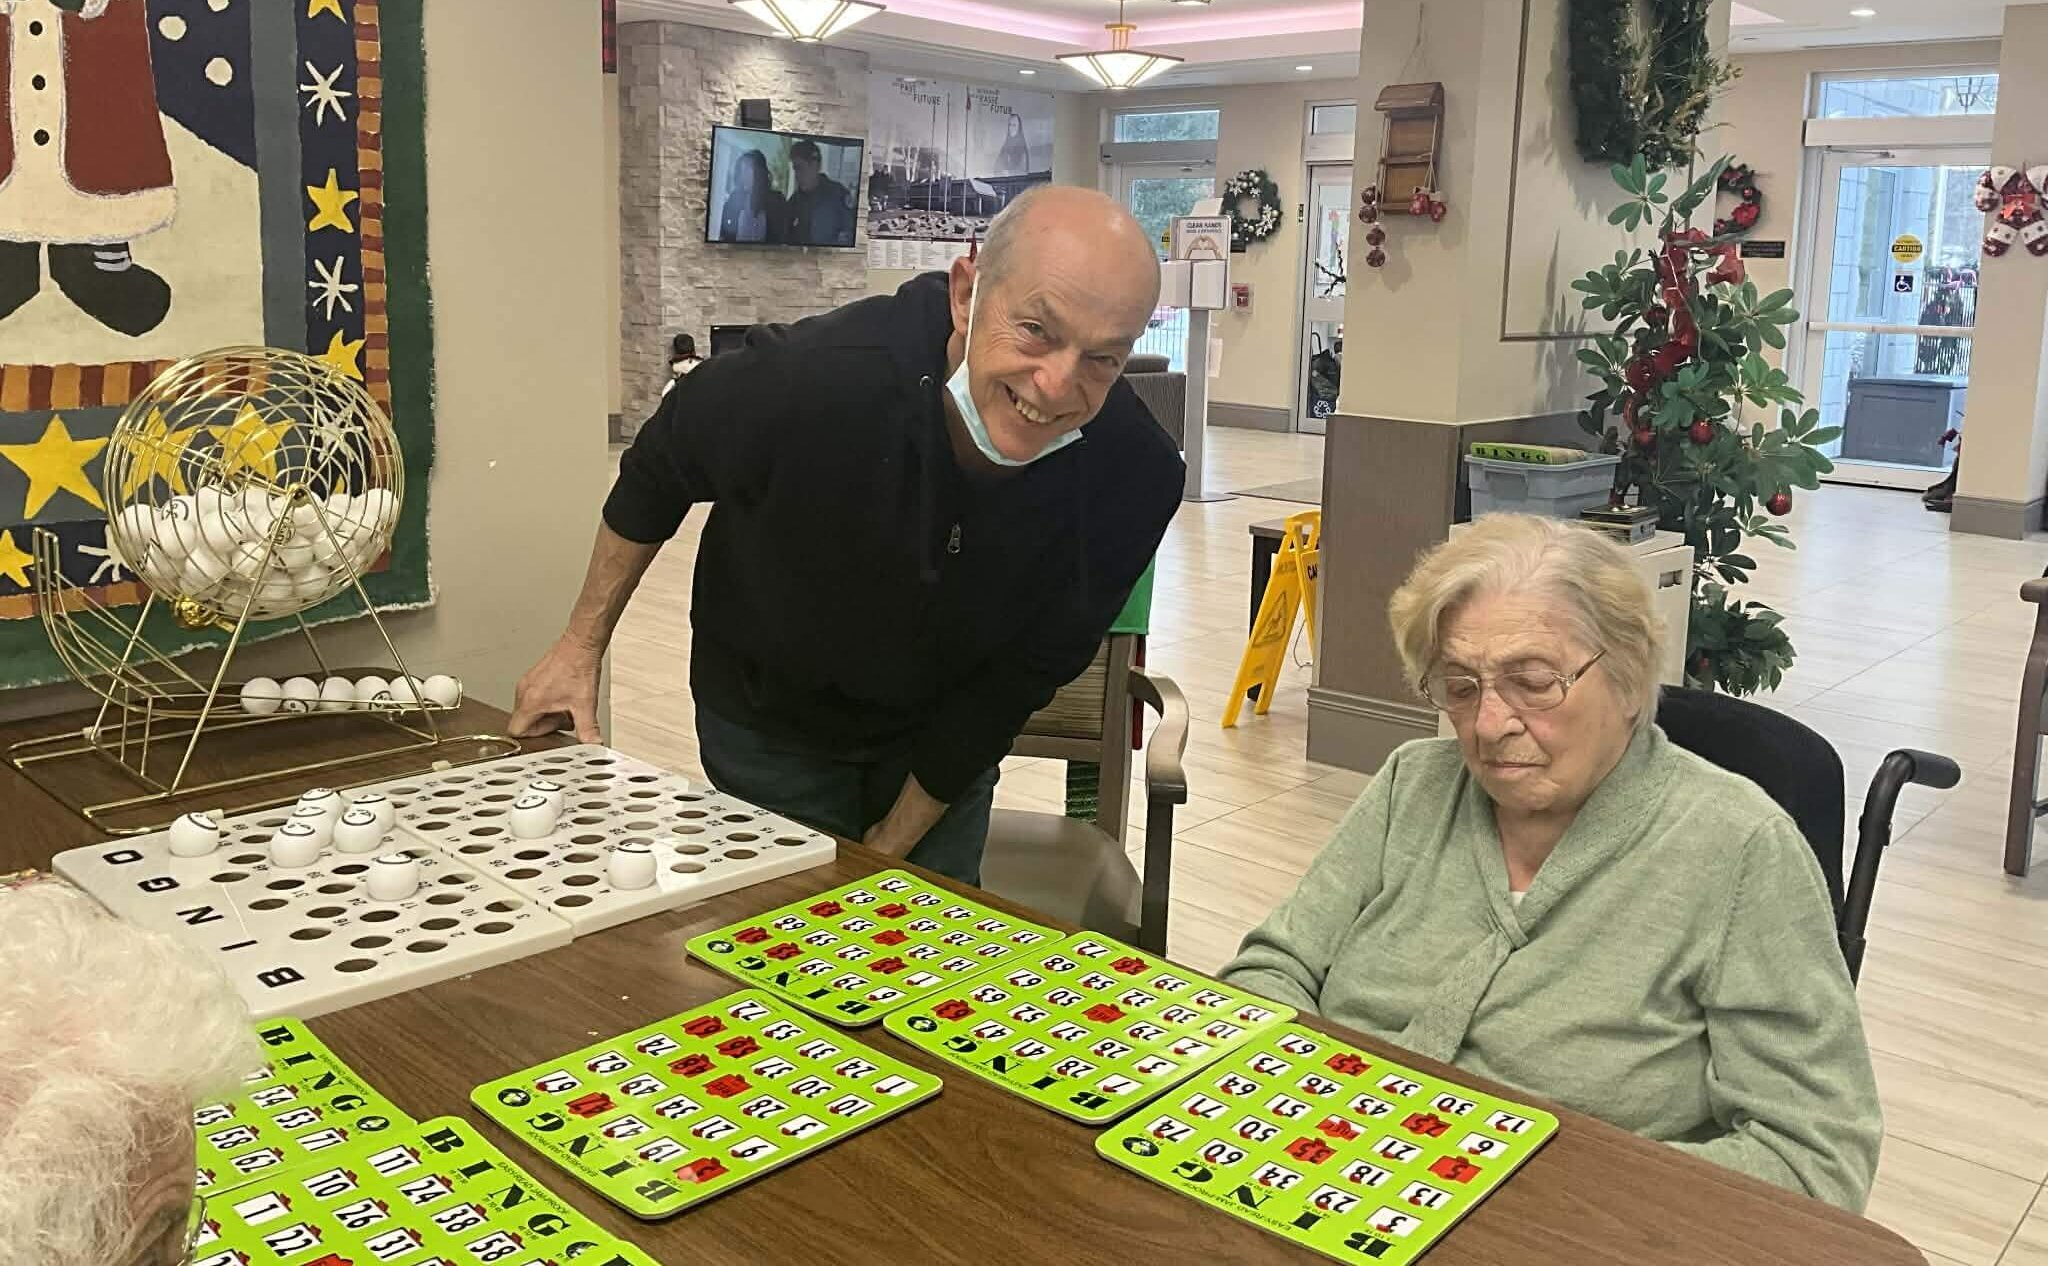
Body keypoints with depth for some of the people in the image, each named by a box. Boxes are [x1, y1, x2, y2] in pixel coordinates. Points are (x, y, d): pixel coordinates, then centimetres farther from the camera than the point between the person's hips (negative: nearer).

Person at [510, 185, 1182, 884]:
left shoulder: (1133, 480, -29)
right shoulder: (811, 380, -36)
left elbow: (1017, 682, -15)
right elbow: (659, 468, -12)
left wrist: (892, 847, -9)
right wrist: (582, 645, -4)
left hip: (945, 741, 2)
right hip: (771, 727, -2)